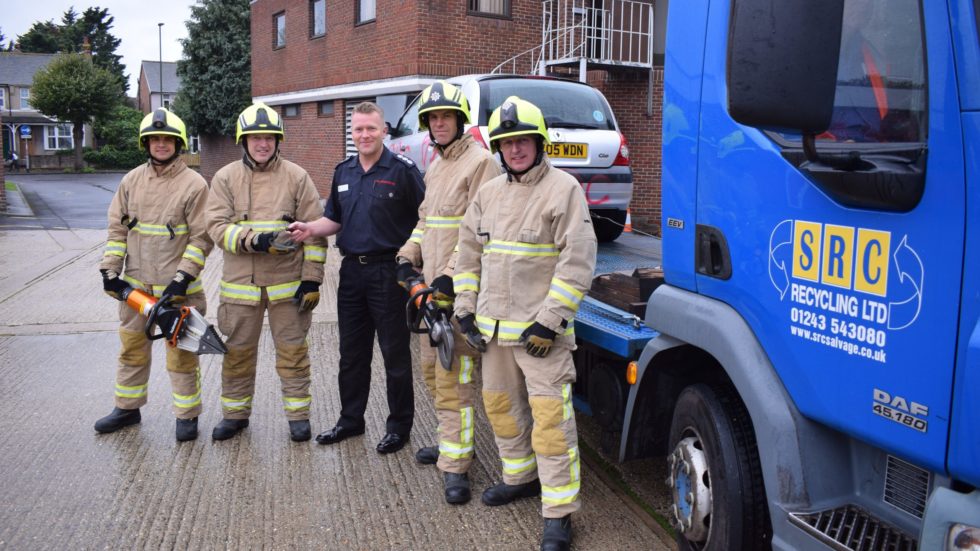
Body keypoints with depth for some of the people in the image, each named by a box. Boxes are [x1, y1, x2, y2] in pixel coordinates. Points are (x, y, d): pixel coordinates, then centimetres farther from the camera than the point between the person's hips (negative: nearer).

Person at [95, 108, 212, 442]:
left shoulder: (194, 184, -8)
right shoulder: (132, 181, 7)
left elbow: (202, 237, -11)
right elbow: (117, 229, 10)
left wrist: (183, 277, -17)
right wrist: (110, 269, 3)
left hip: (176, 287, -5)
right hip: (135, 283, 5)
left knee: (181, 353, 2)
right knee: (132, 347, 17)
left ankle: (187, 416, 14)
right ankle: (127, 408, 32)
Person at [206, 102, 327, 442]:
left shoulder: (296, 177, 0)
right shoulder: (226, 178, 3)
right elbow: (217, 226, -5)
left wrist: (312, 279, -6)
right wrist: (255, 240, -22)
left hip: (287, 283, -1)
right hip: (240, 283, 2)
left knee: (292, 350, 6)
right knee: (237, 351, 13)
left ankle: (298, 414, 20)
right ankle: (235, 413, 29)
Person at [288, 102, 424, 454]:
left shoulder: (402, 170, -8)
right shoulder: (344, 172, 12)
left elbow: (424, 220, -8)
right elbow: (334, 219, 18)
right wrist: (310, 229, -1)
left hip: (388, 270, -6)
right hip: (352, 270, 6)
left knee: (395, 353, 3)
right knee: (352, 352, 15)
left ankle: (399, 426, 15)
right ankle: (351, 419, 29)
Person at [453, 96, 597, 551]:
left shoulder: (563, 189, -9)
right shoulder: (489, 193, 12)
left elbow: (578, 262, -14)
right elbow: (468, 253, 17)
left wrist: (549, 321, -18)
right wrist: (466, 310, 10)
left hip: (540, 330, -7)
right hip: (493, 326, 7)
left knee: (550, 417, -7)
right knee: (500, 404, 18)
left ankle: (559, 513, 3)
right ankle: (521, 476, 39)